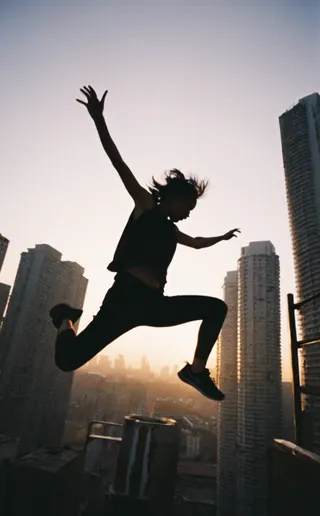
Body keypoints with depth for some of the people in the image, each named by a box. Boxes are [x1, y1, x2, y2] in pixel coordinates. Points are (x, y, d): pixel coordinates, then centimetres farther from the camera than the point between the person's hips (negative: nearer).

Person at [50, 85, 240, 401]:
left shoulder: (171, 230, 23)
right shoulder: (145, 205, 6)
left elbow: (197, 243, 43)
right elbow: (119, 164, -4)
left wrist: (222, 237, 56)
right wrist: (99, 120, -13)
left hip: (154, 304, 8)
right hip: (125, 297, -7)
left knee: (217, 308, 4)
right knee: (69, 359, -17)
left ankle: (197, 370, 5)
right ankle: (65, 319, 16)